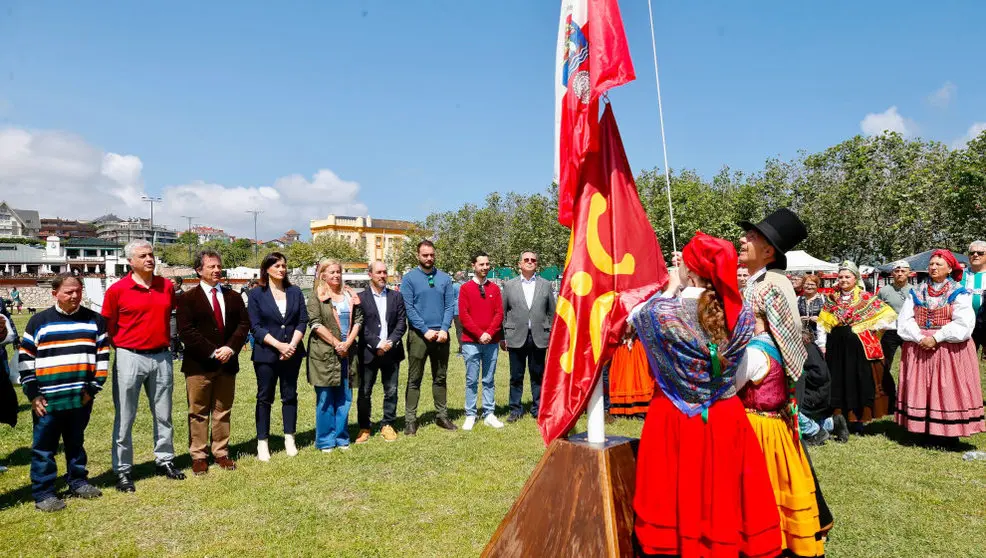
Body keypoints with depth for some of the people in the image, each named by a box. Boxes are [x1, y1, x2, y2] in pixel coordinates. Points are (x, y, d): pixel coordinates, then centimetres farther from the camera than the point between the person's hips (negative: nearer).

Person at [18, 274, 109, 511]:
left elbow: (103, 356, 6)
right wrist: (33, 394, -4)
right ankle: (43, 493, 15)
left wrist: (93, 388, 0)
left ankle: (78, 482, 29)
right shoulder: (39, 321, 0)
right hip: (47, 400, -2)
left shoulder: (94, 320, 5)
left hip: (81, 399, 2)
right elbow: (25, 359, 1)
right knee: (44, 448, 5)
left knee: (76, 443, 16)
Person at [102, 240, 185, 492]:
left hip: (162, 357, 4)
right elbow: (108, 327, 0)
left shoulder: (167, 286, 4)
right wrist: (125, 347, 1)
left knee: (163, 414, 13)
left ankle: (165, 460, 27)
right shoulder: (117, 290, -7)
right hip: (130, 358, -3)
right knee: (124, 418, 4)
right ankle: (123, 469, 15)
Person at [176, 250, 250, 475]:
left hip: (227, 363, 4)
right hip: (199, 364, -4)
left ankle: (221, 453, 20)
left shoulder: (233, 297, 11)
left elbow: (244, 324, 5)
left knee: (223, 412, 11)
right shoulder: (188, 298, -2)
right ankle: (198, 456, 14)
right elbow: (186, 331, -10)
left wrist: (230, 348, -11)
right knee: (198, 413, 4)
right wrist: (212, 352, -15)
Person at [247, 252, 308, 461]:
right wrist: (278, 345, -16)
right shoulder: (256, 293, -1)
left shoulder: (295, 292, 7)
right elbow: (255, 326, -7)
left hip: (292, 353, 3)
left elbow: (303, 320, 4)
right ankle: (262, 443, 13)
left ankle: (289, 439, 19)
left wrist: (293, 344, -11)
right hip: (266, 354, -3)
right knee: (264, 398, 4)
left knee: (290, 396, 9)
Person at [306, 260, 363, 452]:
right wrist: (336, 343, -12)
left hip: (346, 352, 4)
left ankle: (341, 437, 20)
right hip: (324, 353, -4)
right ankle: (325, 441, 12)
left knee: (345, 398, 9)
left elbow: (358, 319, 8)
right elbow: (316, 324, -9)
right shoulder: (316, 298, -1)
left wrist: (348, 343, -5)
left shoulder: (350, 296, 13)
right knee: (325, 398, 2)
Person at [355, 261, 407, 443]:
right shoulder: (361, 297, 0)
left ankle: (388, 425, 19)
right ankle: (364, 428, 17)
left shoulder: (396, 296, 8)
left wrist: (390, 342, -10)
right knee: (364, 392, 4)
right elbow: (360, 326, -6)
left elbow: (401, 323, 3)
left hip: (391, 351, 2)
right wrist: (377, 344, -13)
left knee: (391, 392, 7)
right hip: (368, 352, -2)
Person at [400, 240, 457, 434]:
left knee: (440, 378, 12)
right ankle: (410, 419, 7)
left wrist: (444, 329, -10)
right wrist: (426, 331, -14)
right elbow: (409, 308, -7)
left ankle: (441, 415, 22)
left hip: (441, 335, 3)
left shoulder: (444, 278, 7)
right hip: (418, 335, -3)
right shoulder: (409, 278, -2)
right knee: (414, 379, 1)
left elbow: (450, 306, 3)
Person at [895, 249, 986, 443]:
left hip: (949, 350, -3)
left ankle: (951, 433, 5)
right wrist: (920, 338, -13)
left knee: (948, 389, -3)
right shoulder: (917, 293, 10)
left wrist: (936, 338, -17)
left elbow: (962, 324, -11)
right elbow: (905, 320, 2)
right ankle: (925, 429, 11)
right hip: (919, 348, 3)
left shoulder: (959, 294, 0)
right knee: (921, 388, 3)